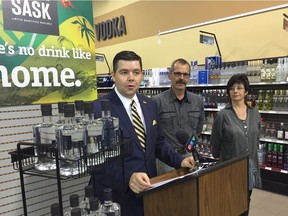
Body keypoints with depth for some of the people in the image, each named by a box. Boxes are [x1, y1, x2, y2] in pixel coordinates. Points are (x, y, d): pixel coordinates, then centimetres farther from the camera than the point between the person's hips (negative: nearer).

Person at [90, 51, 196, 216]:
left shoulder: (150, 105, 5)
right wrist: (128, 177, -31)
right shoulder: (97, 109, -14)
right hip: (116, 196, -5)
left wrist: (179, 160, -2)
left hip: (148, 190, 6)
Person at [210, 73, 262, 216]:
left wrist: (251, 156, 12)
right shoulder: (222, 115, -12)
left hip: (251, 166, 5)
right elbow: (215, 142, -5)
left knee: (246, 201, 19)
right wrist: (220, 160, 4)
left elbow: (256, 139, 13)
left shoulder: (254, 113, 3)